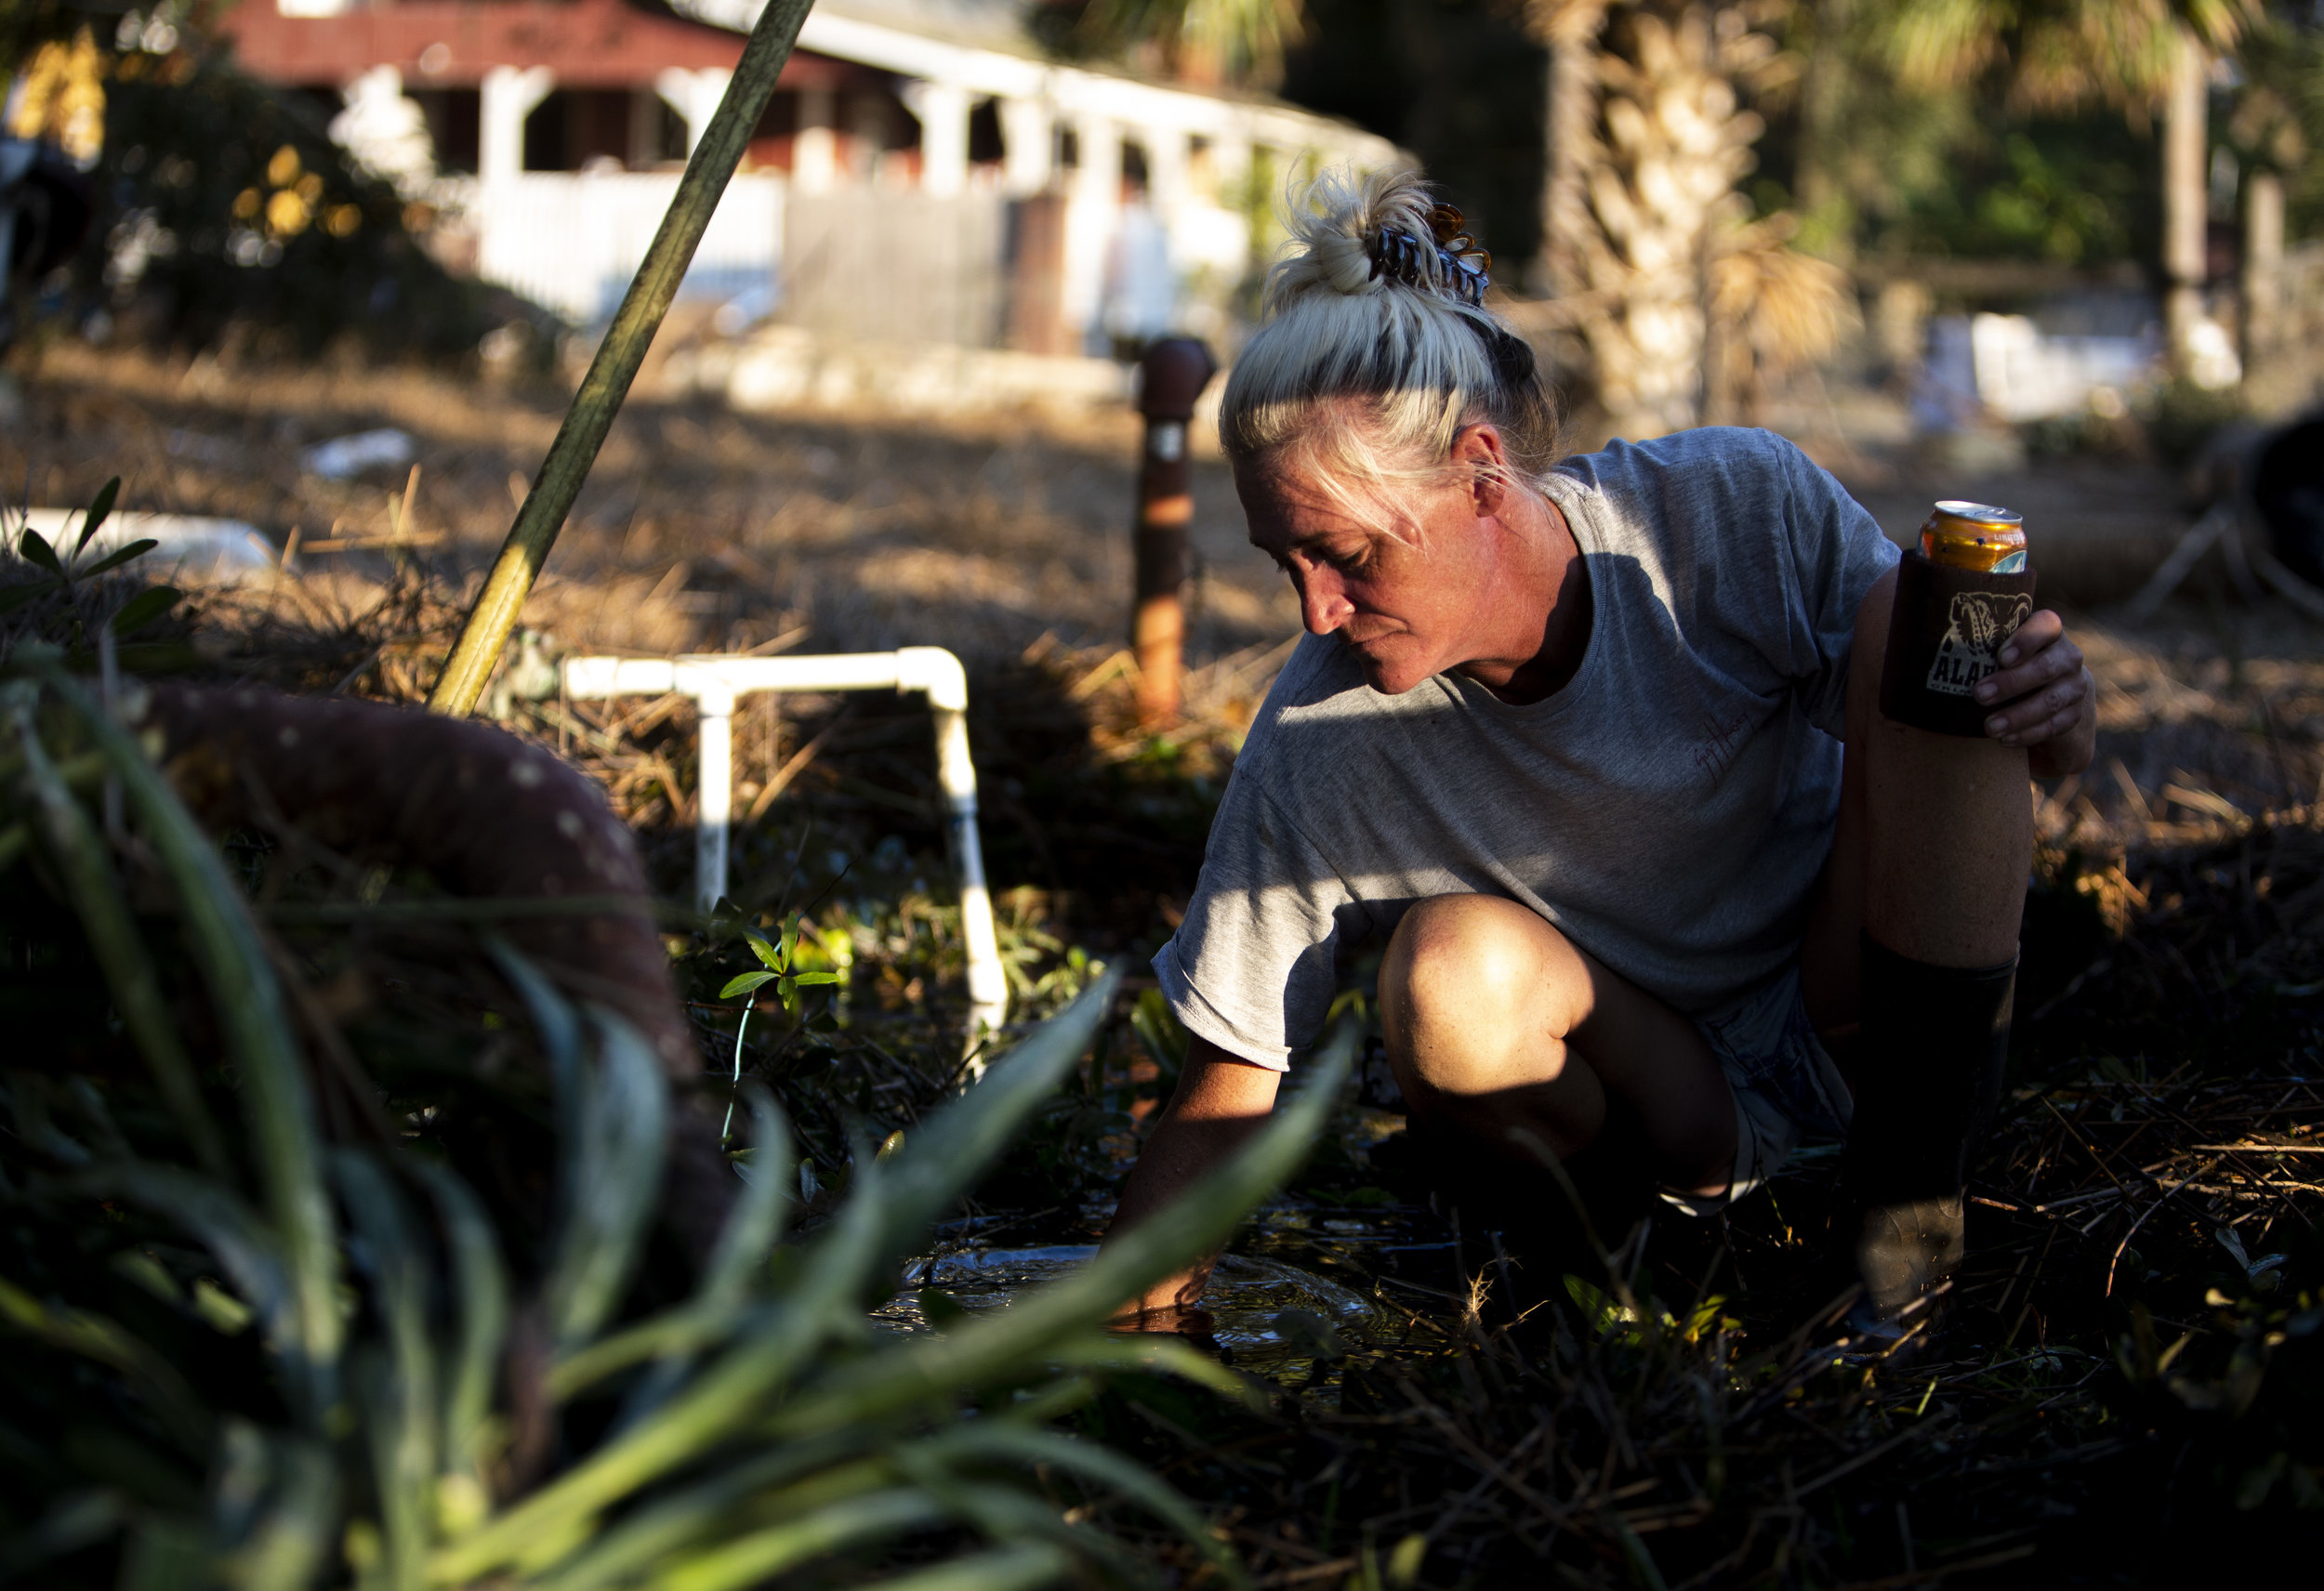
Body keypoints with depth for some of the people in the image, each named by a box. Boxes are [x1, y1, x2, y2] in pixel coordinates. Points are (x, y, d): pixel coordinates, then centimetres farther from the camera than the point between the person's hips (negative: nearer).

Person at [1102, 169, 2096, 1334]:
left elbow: (2044, 755, -9)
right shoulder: (1319, 743, -20)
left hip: (1850, 1014, 1)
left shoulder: (1743, 511, -20)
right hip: (1643, 1087, -1)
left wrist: (2053, 709, -32)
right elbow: (1222, 1100, -14)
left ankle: (1913, 1172, -14)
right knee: (1451, 975, -36)